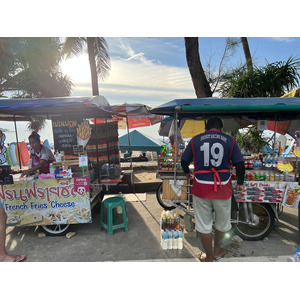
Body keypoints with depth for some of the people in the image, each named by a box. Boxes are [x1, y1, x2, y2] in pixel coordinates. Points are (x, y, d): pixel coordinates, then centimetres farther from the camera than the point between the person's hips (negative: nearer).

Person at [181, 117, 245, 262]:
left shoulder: (195, 140, 4)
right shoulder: (229, 140, 3)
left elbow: (184, 161, 9)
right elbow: (240, 164, 0)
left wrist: (187, 173, 29)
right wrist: (240, 183, 15)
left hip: (201, 187, 0)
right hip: (222, 188, 1)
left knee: (204, 225, 14)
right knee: (222, 223, 24)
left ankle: (209, 257, 31)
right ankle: (217, 250, 45)